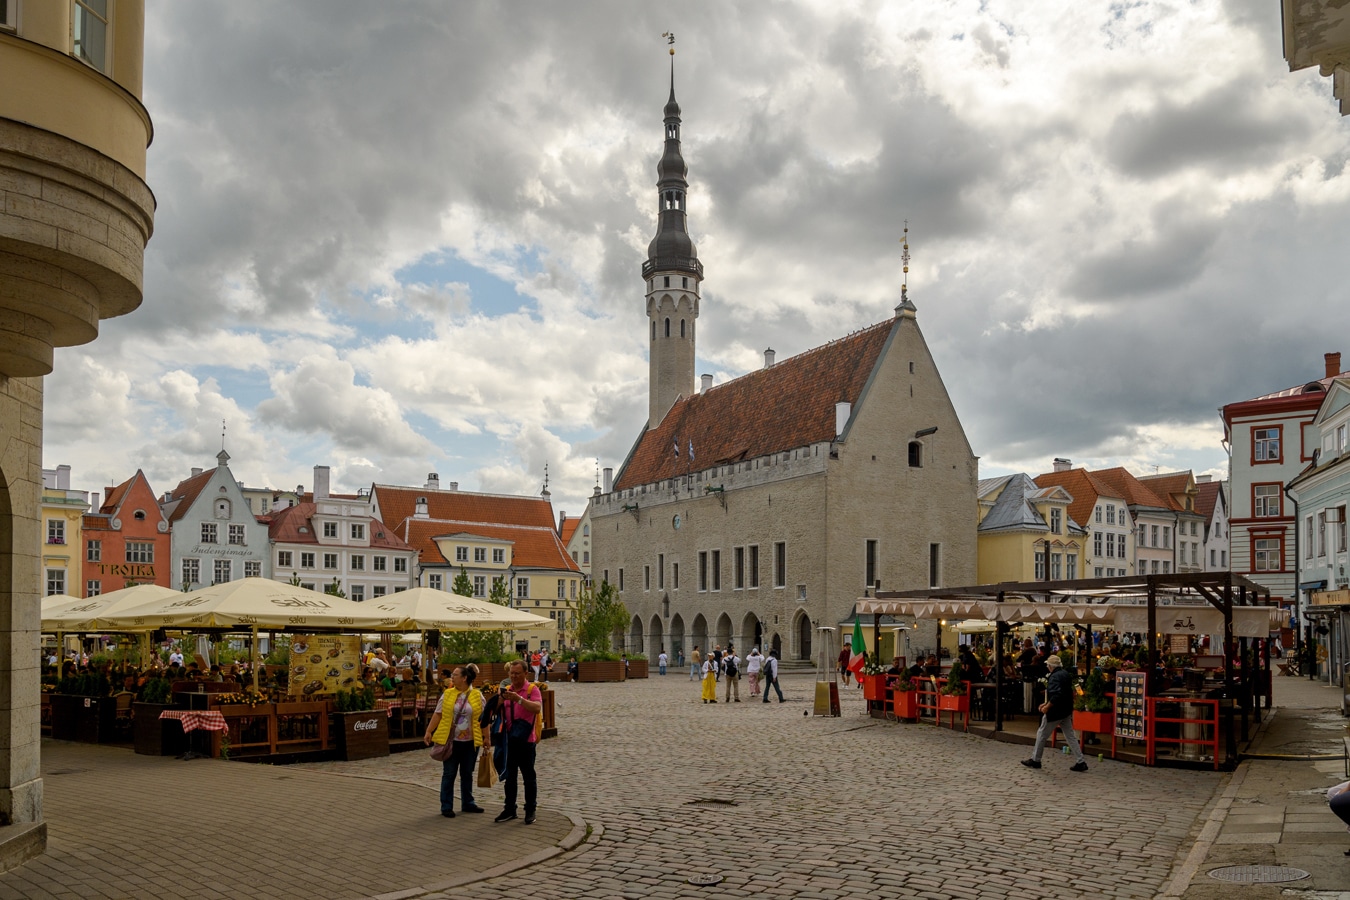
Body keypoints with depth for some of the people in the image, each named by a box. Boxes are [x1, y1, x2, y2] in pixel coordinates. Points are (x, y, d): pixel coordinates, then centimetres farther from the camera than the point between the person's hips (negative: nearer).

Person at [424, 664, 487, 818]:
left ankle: (467, 803, 24)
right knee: (449, 774, 4)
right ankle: (446, 807, 11)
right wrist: (428, 732, -6)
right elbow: (438, 714, 2)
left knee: (467, 774, 12)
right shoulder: (447, 694, 0)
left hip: (470, 742, 0)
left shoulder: (477, 695, -2)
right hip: (451, 741, 0)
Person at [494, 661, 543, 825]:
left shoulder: (532, 689, -7)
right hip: (509, 739, 5)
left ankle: (530, 811, 12)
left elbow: (537, 708, -23)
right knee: (509, 776, 12)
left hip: (526, 740, -5)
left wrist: (519, 699, -32)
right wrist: (499, 699, -14)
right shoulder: (506, 689, 8)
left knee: (528, 776, 4)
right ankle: (509, 809, 21)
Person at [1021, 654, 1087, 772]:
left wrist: (1048, 706, -20)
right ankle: (1080, 762, 6)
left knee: (1042, 734, 6)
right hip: (1066, 711, 9)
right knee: (1070, 736, 10)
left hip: (1056, 712, -9)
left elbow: (1057, 695, -31)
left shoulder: (1055, 677, -20)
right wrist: (1047, 703, 20)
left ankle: (1035, 760, 15)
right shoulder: (1066, 675, 9)